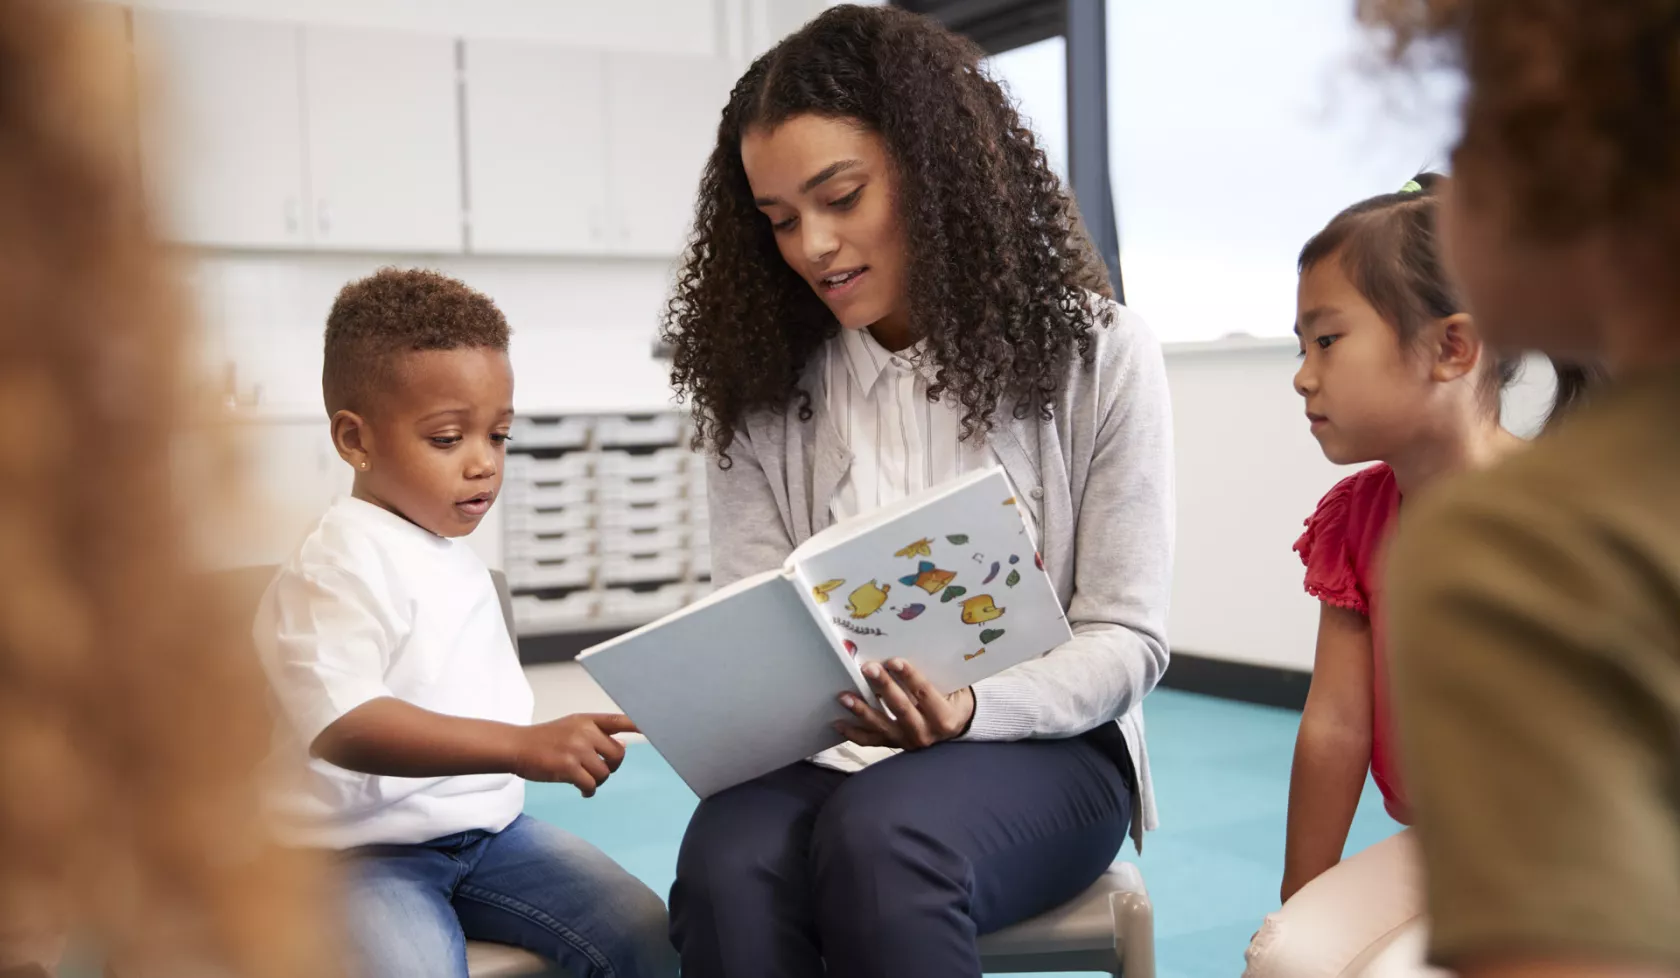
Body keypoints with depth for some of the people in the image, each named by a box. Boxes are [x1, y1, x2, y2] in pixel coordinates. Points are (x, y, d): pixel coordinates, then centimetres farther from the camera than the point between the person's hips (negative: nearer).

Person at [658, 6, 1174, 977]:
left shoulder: (1097, 353, -1)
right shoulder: (765, 388, 6)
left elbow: (1126, 637, -4)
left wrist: (967, 709, -23)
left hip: (1041, 743, -2)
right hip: (827, 752, 2)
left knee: (877, 841, -36)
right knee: (726, 871, -33)